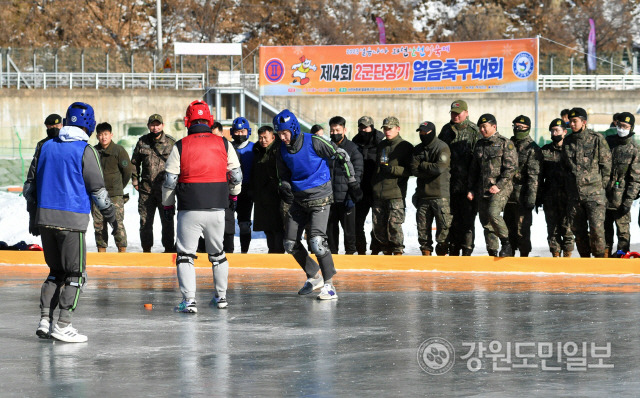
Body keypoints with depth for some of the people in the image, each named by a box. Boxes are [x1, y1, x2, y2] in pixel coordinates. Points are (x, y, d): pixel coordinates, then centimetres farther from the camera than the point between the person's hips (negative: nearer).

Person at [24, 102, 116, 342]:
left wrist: (34, 207, 29)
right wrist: (110, 215, 6)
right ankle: (62, 326, -4)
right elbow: (97, 189, -7)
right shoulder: (84, 151, -8)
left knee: (56, 272, 16)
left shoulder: (46, 147, 9)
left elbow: (31, 184, 14)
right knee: (75, 274, 2)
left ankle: (44, 321, 7)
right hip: (72, 220, -6)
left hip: (45, 217, 6)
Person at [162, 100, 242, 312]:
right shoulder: (223, 144, 1)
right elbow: (236, 175, 7)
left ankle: (189, 300, -7)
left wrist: (168, 205, 12)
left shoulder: (180, 147, -5)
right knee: (217, 253, 20)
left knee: (185, 254, 4)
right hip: (217, 207, 3)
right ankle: (221, 296, 26)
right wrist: (233, 194, 27)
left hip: (190, 209, -3)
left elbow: (170, 180, -2)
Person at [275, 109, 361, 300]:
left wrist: (353, 182, -4)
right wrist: (284, 188, -8)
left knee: (316, 241, -21)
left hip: (319, 198, -6)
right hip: (299, 199, 7)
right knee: (290, 244, 6)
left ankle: (329, 284, -13)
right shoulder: (282, 150, 0)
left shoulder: (313, 142, -16)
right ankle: (314, 277, 25)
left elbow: (341, 156, -7)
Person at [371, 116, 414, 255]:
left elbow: (410, 170, -6)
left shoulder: (406, 147, 0)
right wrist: (373, 185, 20)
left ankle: (398, 251, -3)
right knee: (378, 226, 4)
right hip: (378, 194, 6)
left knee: (394, 225, -11)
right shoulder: (381, 146, 18)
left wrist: (392, 169, -18)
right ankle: (386, 252, 14)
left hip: (396, 193, -6)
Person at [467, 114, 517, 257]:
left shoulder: (505, 143, -3)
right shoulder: (479, 145, 16)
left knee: (493, 213, -26)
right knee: (485, 221, 4)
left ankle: (506, 244, -11)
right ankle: (492, 253, 10)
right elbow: (474, 169, 22)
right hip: (482, 189, 7)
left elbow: (511, 168, -9)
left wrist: (498, 185, -15)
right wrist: (471, 189, 14)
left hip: (501, 187, -7)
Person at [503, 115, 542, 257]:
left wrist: (531, 195, -18)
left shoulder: (532, 149, -4)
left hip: (522, 197, -6)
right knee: (509, 228, 11)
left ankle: (524, 256, 1)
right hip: (508, 195, 6)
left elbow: (534, 175, -10)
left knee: (522, 229, -5)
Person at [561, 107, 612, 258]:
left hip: (594, 193, -5)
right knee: (578, 229, 7)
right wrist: (570, 185, 15)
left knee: (596, 228, -12)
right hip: (574, 194, 5)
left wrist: (601, 186, -1)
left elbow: (606, 164, 0)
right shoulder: (567, 141, 11)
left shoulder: (597, 139, -3)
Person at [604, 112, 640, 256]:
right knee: (605, 229, 10)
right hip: (603, 195, 4)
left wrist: (628, 201, -12)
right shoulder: (607, 142, 8)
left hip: (621, 199, -4)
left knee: (623, 231, -3)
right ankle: (605, 256, 17)